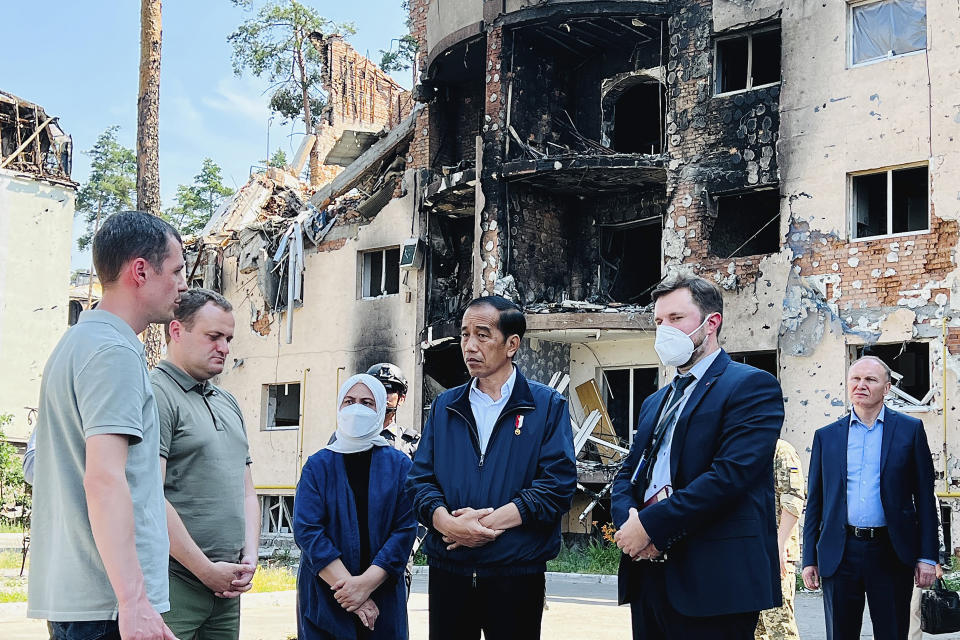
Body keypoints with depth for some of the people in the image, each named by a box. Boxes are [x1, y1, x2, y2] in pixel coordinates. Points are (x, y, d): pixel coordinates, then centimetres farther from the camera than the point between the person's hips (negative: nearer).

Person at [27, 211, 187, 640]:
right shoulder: (116, 352, -13)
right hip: (106, 602, -10)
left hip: (68, 591, 10)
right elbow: (104, 479, -23)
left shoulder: (74, 343, 18)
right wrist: (134, 602, -27)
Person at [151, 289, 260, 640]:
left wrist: (250, 557, 4)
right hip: (174, 583, -8)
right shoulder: (156, 394, -8)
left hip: (227, 586, 8)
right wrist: (207, 571, -13)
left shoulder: (228, 404, 18)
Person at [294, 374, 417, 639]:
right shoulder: (318, 465, 1)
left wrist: (367, 582, -18)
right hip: (324, 598, 0)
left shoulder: (399, 465, 2)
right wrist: (347, 584, -18)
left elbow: (405, 530, -7)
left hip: (383, 598, 0)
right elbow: (307, 529, -9)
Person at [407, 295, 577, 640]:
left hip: (517, 573, -3)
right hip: (448, 570, 3)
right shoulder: (444, 406, 12)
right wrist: (447, 522, -14)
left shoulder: (547, 406, 1)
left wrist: (492, 521, -17)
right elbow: (420, 479, 6)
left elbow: (558, 483, -9)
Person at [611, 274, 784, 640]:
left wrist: (651, 524, -16)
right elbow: (627, 475, 17)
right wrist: (628, 519, -6)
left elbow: (731, 473, -16)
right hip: (647, 575, 7)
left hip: (712, 581, -7)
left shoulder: (751, 386, -4)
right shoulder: (655, 403, 22)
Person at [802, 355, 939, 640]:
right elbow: (815, 502, 10)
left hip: (892, 553, -1)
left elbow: (925, 497, 3)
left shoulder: (910, 429, 5)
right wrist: (809, 559, 6)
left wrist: (927, 556, -3)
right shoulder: (826, 436, 9)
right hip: (840, 552, 2)